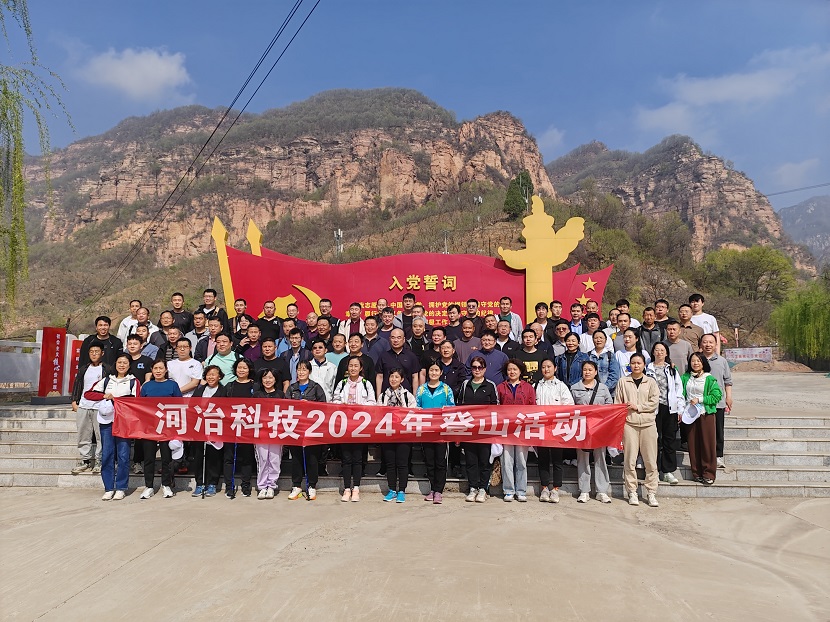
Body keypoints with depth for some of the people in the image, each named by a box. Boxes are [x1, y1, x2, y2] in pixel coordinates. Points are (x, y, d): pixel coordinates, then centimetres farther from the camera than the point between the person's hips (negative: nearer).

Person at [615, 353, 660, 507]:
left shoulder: (651, 382, 10)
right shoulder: (623, 381, 9)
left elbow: (654, 402, 1)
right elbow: (617, 403, 7)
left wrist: (637, 407, -8)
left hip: (648, 423, 1)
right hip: (629, 423, 0)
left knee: (651, 460, 2)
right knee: (630, 460, -1)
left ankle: (651, 493, 10)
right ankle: (632, 492, 9)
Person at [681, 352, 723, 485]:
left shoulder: (710, 379, -3)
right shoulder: (685, 377, 10)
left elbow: (717, 395, -8)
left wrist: (699, 400, -13)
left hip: (706, 414, -3)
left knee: (707, 444, 0)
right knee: (693, 444, 5)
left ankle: (708, 474, 9)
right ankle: (696, 472, 16)